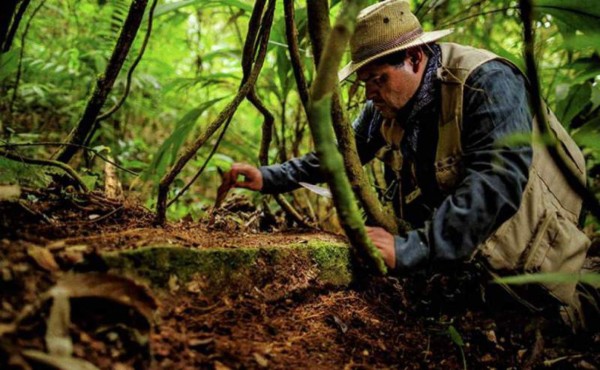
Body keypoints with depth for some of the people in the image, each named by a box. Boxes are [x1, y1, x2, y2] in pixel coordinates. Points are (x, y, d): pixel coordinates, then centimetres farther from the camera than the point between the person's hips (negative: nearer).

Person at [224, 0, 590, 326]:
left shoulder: (486, 82, -26)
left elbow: (498, 183, -38)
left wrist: (413, 247, -46)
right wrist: (270, 178, -2)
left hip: (527, 264, -6)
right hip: (452, 255, 7)